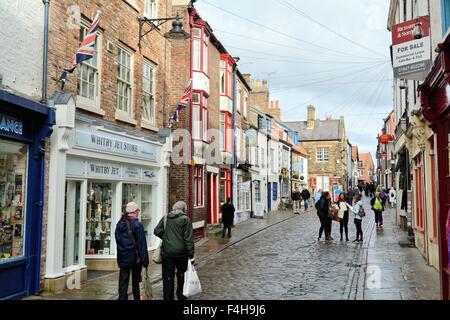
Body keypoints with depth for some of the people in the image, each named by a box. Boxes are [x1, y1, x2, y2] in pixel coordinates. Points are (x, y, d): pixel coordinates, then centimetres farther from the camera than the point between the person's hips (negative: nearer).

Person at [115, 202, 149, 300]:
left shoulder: (120, 224, 4)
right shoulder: (137, 225, -14)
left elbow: (118, 240, 11)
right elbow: (142, 244, -15)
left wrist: (121, 253, 17)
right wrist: (144, 260, -12)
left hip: (122, 257, 4)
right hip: (134, 257, -4)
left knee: (123, 280, 6)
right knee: (136, 280, 12)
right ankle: (137, 297, 23)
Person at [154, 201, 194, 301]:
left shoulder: (165, 218, 5)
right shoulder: (185, 219, -7)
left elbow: (157, 231, 5)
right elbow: (188, 238, -11)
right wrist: (191, 254, -7)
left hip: (166, 252, 2)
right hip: (181, 252, -2)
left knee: (168, 277, 8)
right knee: (181, 275, 17)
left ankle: (168, 297, 12)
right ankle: (181, 296, 27)